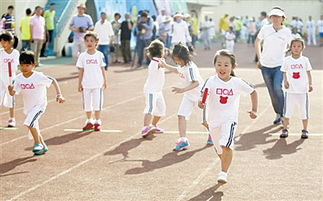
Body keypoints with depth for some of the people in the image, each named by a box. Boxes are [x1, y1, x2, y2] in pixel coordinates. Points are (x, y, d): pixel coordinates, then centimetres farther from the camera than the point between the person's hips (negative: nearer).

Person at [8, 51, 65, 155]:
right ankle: (43, 147, 35)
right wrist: (11, 90, -34)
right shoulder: (19, 78, -7)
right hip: (28, 106, 6)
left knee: (29, 123, -24)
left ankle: (38, 143, -6)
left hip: (39, 105, -6)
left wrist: (59, 95, -24)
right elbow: (13, 93, -10)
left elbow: (53, 81, -15)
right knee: (33, 127, 17)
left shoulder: (39, 76, -20)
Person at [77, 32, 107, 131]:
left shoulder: (100, 55, -2)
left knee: (97, 103, 1)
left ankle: (97, 122, 12)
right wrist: (79, 83, 4)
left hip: (97, 84, -1)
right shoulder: (82, 56, 0)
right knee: (87, 104, 8)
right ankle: (89, 122, 21)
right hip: (86, 84, 1)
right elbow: (81, 71, 4)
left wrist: (104, 81, 6)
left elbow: (102, 69, 4)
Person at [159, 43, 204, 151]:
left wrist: (183, 90, -53)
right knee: (181, 115, -9)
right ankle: (183, 140, -10)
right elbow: (177, 70, 23)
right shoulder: (181, 65, -4)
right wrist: (165, 66, 16)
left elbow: (196, 83, -44)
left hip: (199, 94, -7)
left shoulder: (190, 67, -31)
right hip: (189, 95, 7)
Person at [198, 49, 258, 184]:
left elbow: (253, 92, 8)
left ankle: (223, 173, -14)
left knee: (226, 146, -24)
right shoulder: (211, 81, -11)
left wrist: (254, 110, 3)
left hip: (230, 119, -2)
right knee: (219, 150, 18)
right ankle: (226, 165, 46)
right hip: (213, 120, 2)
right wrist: (201, 103, -49)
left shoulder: (237, 83, -7)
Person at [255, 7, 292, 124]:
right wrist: (259, 58, 11)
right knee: (271, 91, 7)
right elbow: (257, 42, 15)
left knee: (277, 88, -18)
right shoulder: (265, 29, -1)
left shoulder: (286, 32, -3)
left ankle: (282, 114, -6)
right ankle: (278, 114, 22)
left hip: (279, 65, -2)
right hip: (265, 65, 2)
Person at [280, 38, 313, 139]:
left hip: (303, 90, 0)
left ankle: (305, 130, 16)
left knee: (304, 110, 5)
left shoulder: (305, 60, 0)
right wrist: (285, 81, -11)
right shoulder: (287, 60, 0)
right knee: (288, 110, 4)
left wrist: (310, 84, -12)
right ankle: (284, 129, 15)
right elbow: (284, 73, 6)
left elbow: (308, 73, 1)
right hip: (290, 90, 0)